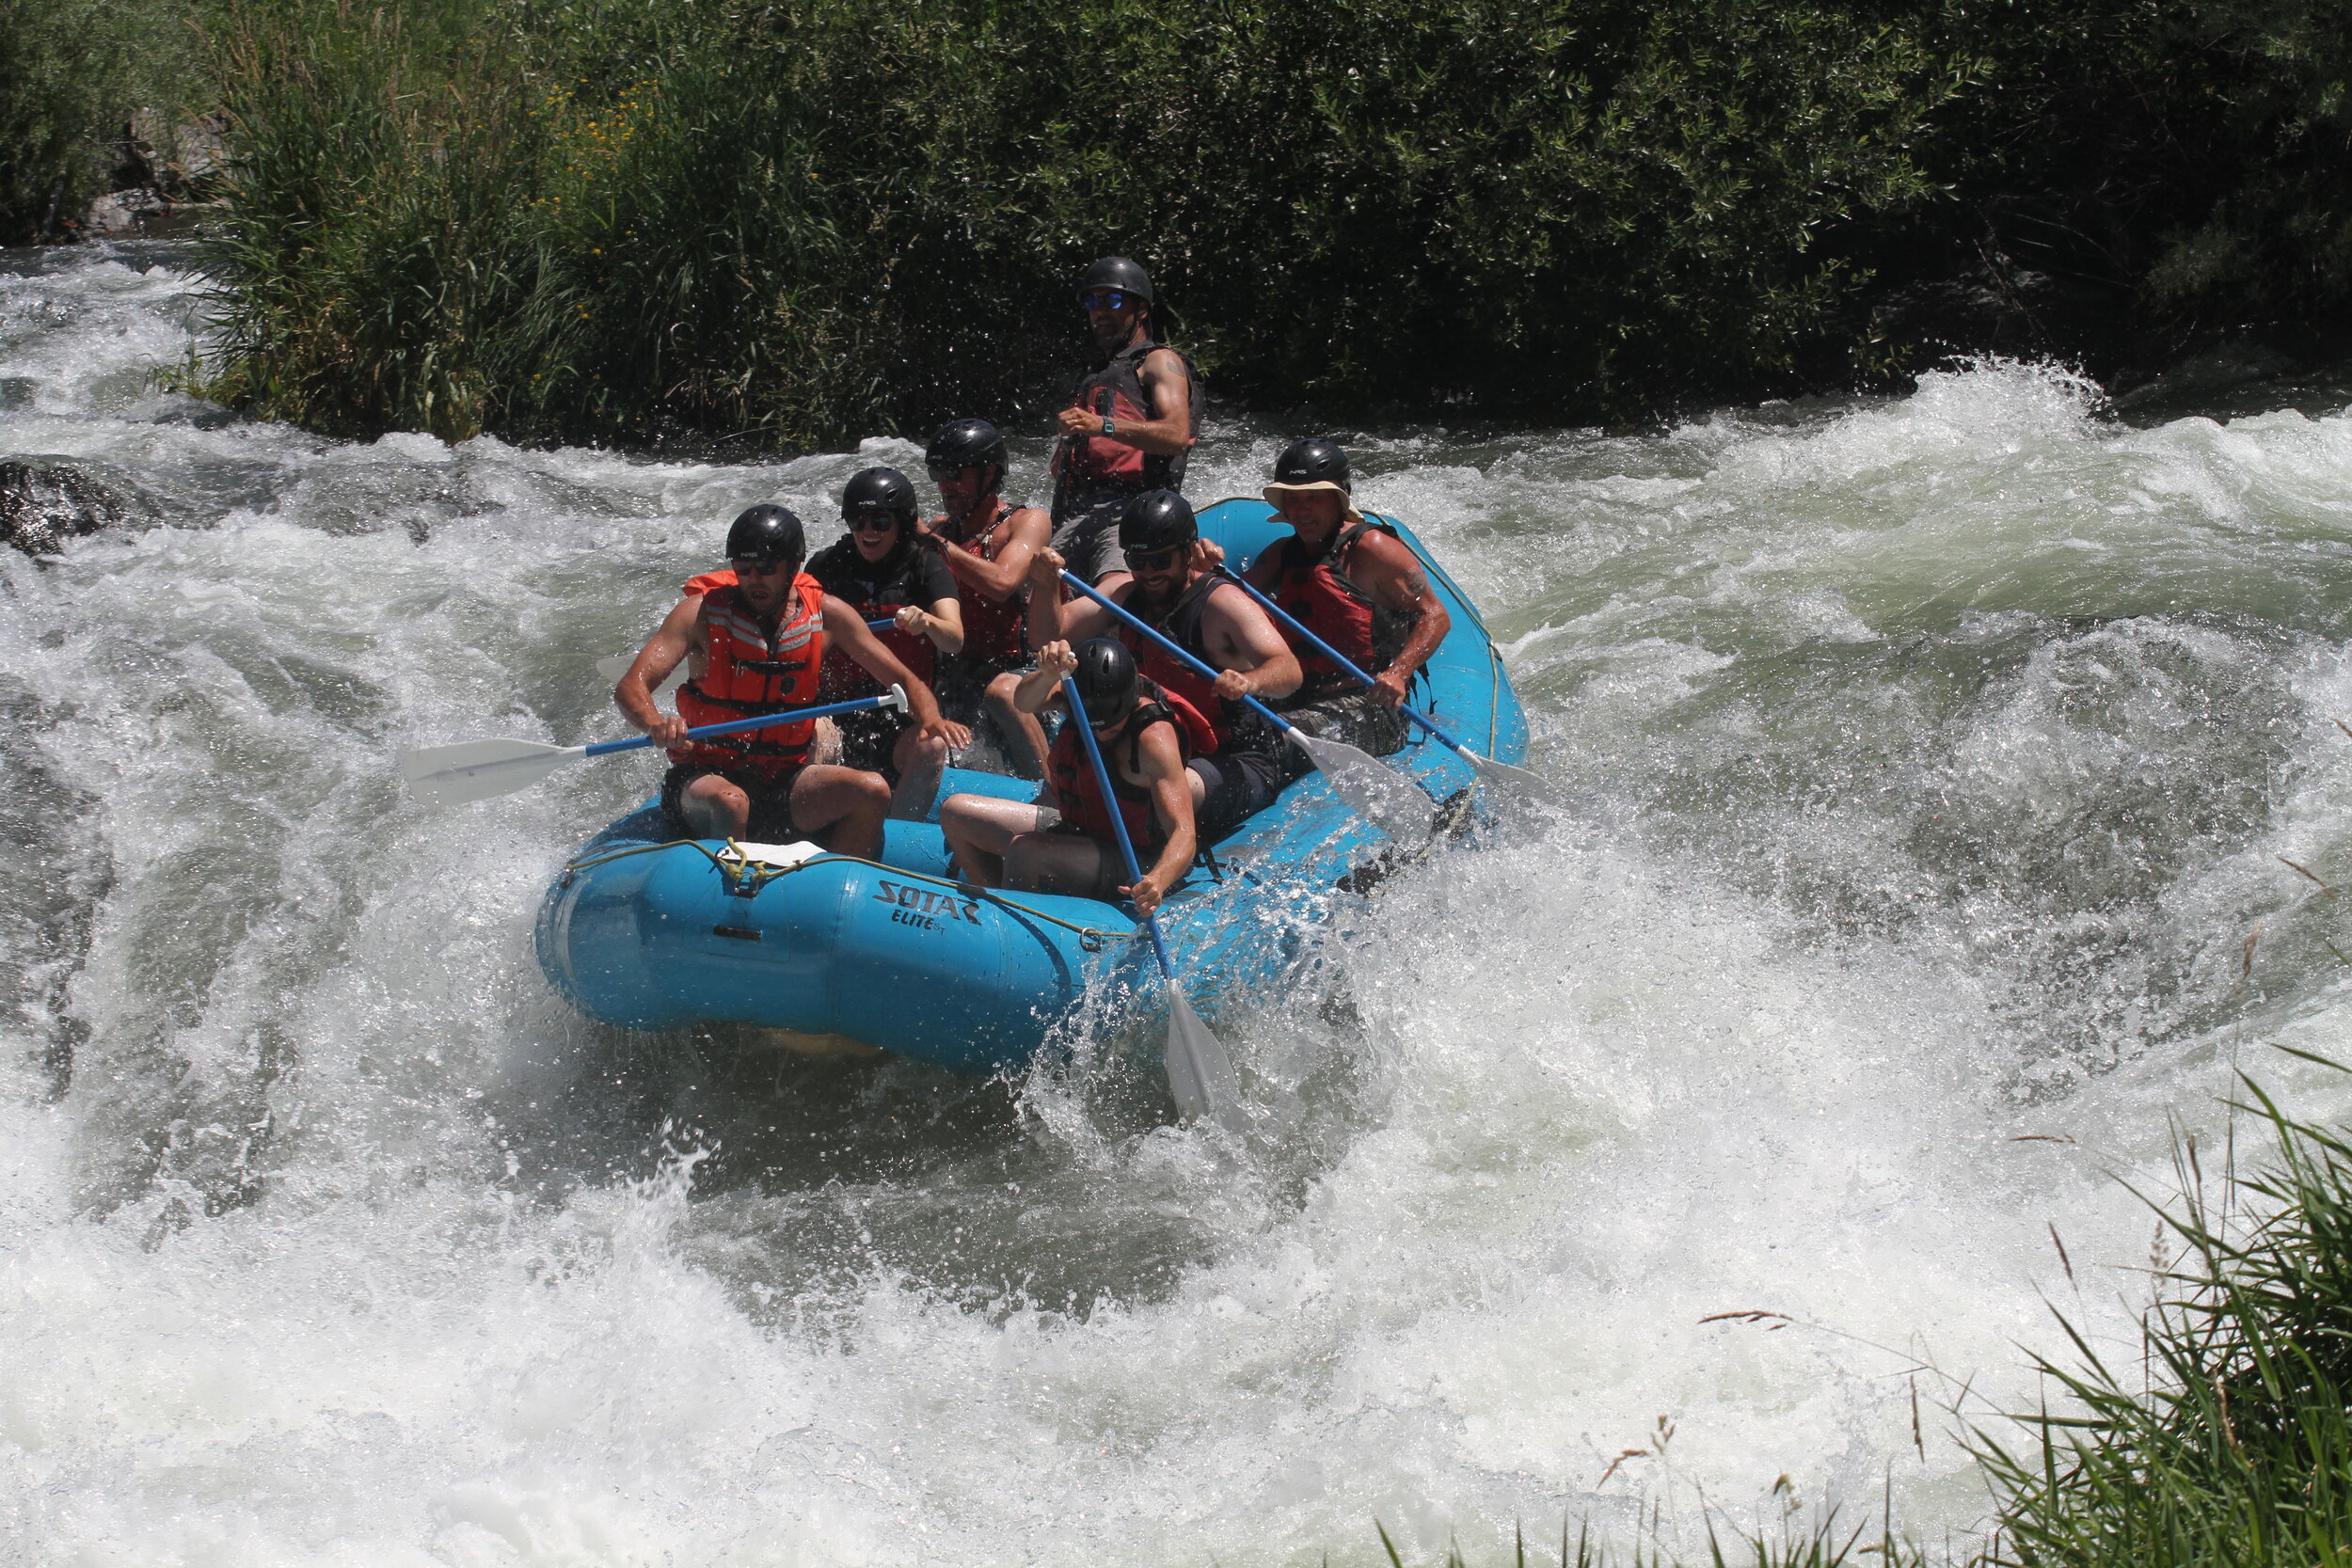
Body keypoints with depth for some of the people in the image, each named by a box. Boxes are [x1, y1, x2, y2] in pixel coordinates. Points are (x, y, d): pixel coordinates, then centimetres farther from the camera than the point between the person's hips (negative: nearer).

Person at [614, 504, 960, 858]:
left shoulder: (826, 614, 1)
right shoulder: (702, 611, -8)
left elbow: (902, 678, 5)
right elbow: (629, 689, -15)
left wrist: (931, 719, -18)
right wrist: (655, 723, -39)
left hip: (785, 781, 3)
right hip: (705, 774, -3)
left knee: (872, 792, -21)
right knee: (729, 802, -37)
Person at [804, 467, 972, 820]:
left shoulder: (926, 567, 4)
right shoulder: (828, 565, 9)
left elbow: (955, 641, -11)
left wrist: (927, 622, -35)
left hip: (904, 714, -1)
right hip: (835, 708, 1)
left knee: (931, 746, -32)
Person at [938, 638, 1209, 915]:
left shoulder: (1154, 737, -29)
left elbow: (1184, 832, -35)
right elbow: (1025, 701, -28)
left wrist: (1158, 881, -55)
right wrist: (1048, 674, -50)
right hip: (1073, 828, 8)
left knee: (1024, 851, -32)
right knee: (955, 813, 7)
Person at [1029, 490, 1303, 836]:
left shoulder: (1221, 603, -13)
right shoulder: (1126, 596, 8)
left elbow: (1289, 671, -26)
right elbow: (1049, 636, 4)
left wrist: (1248, 683, -49)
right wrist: (1044, 586, -17)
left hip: (1238, 766, -7)